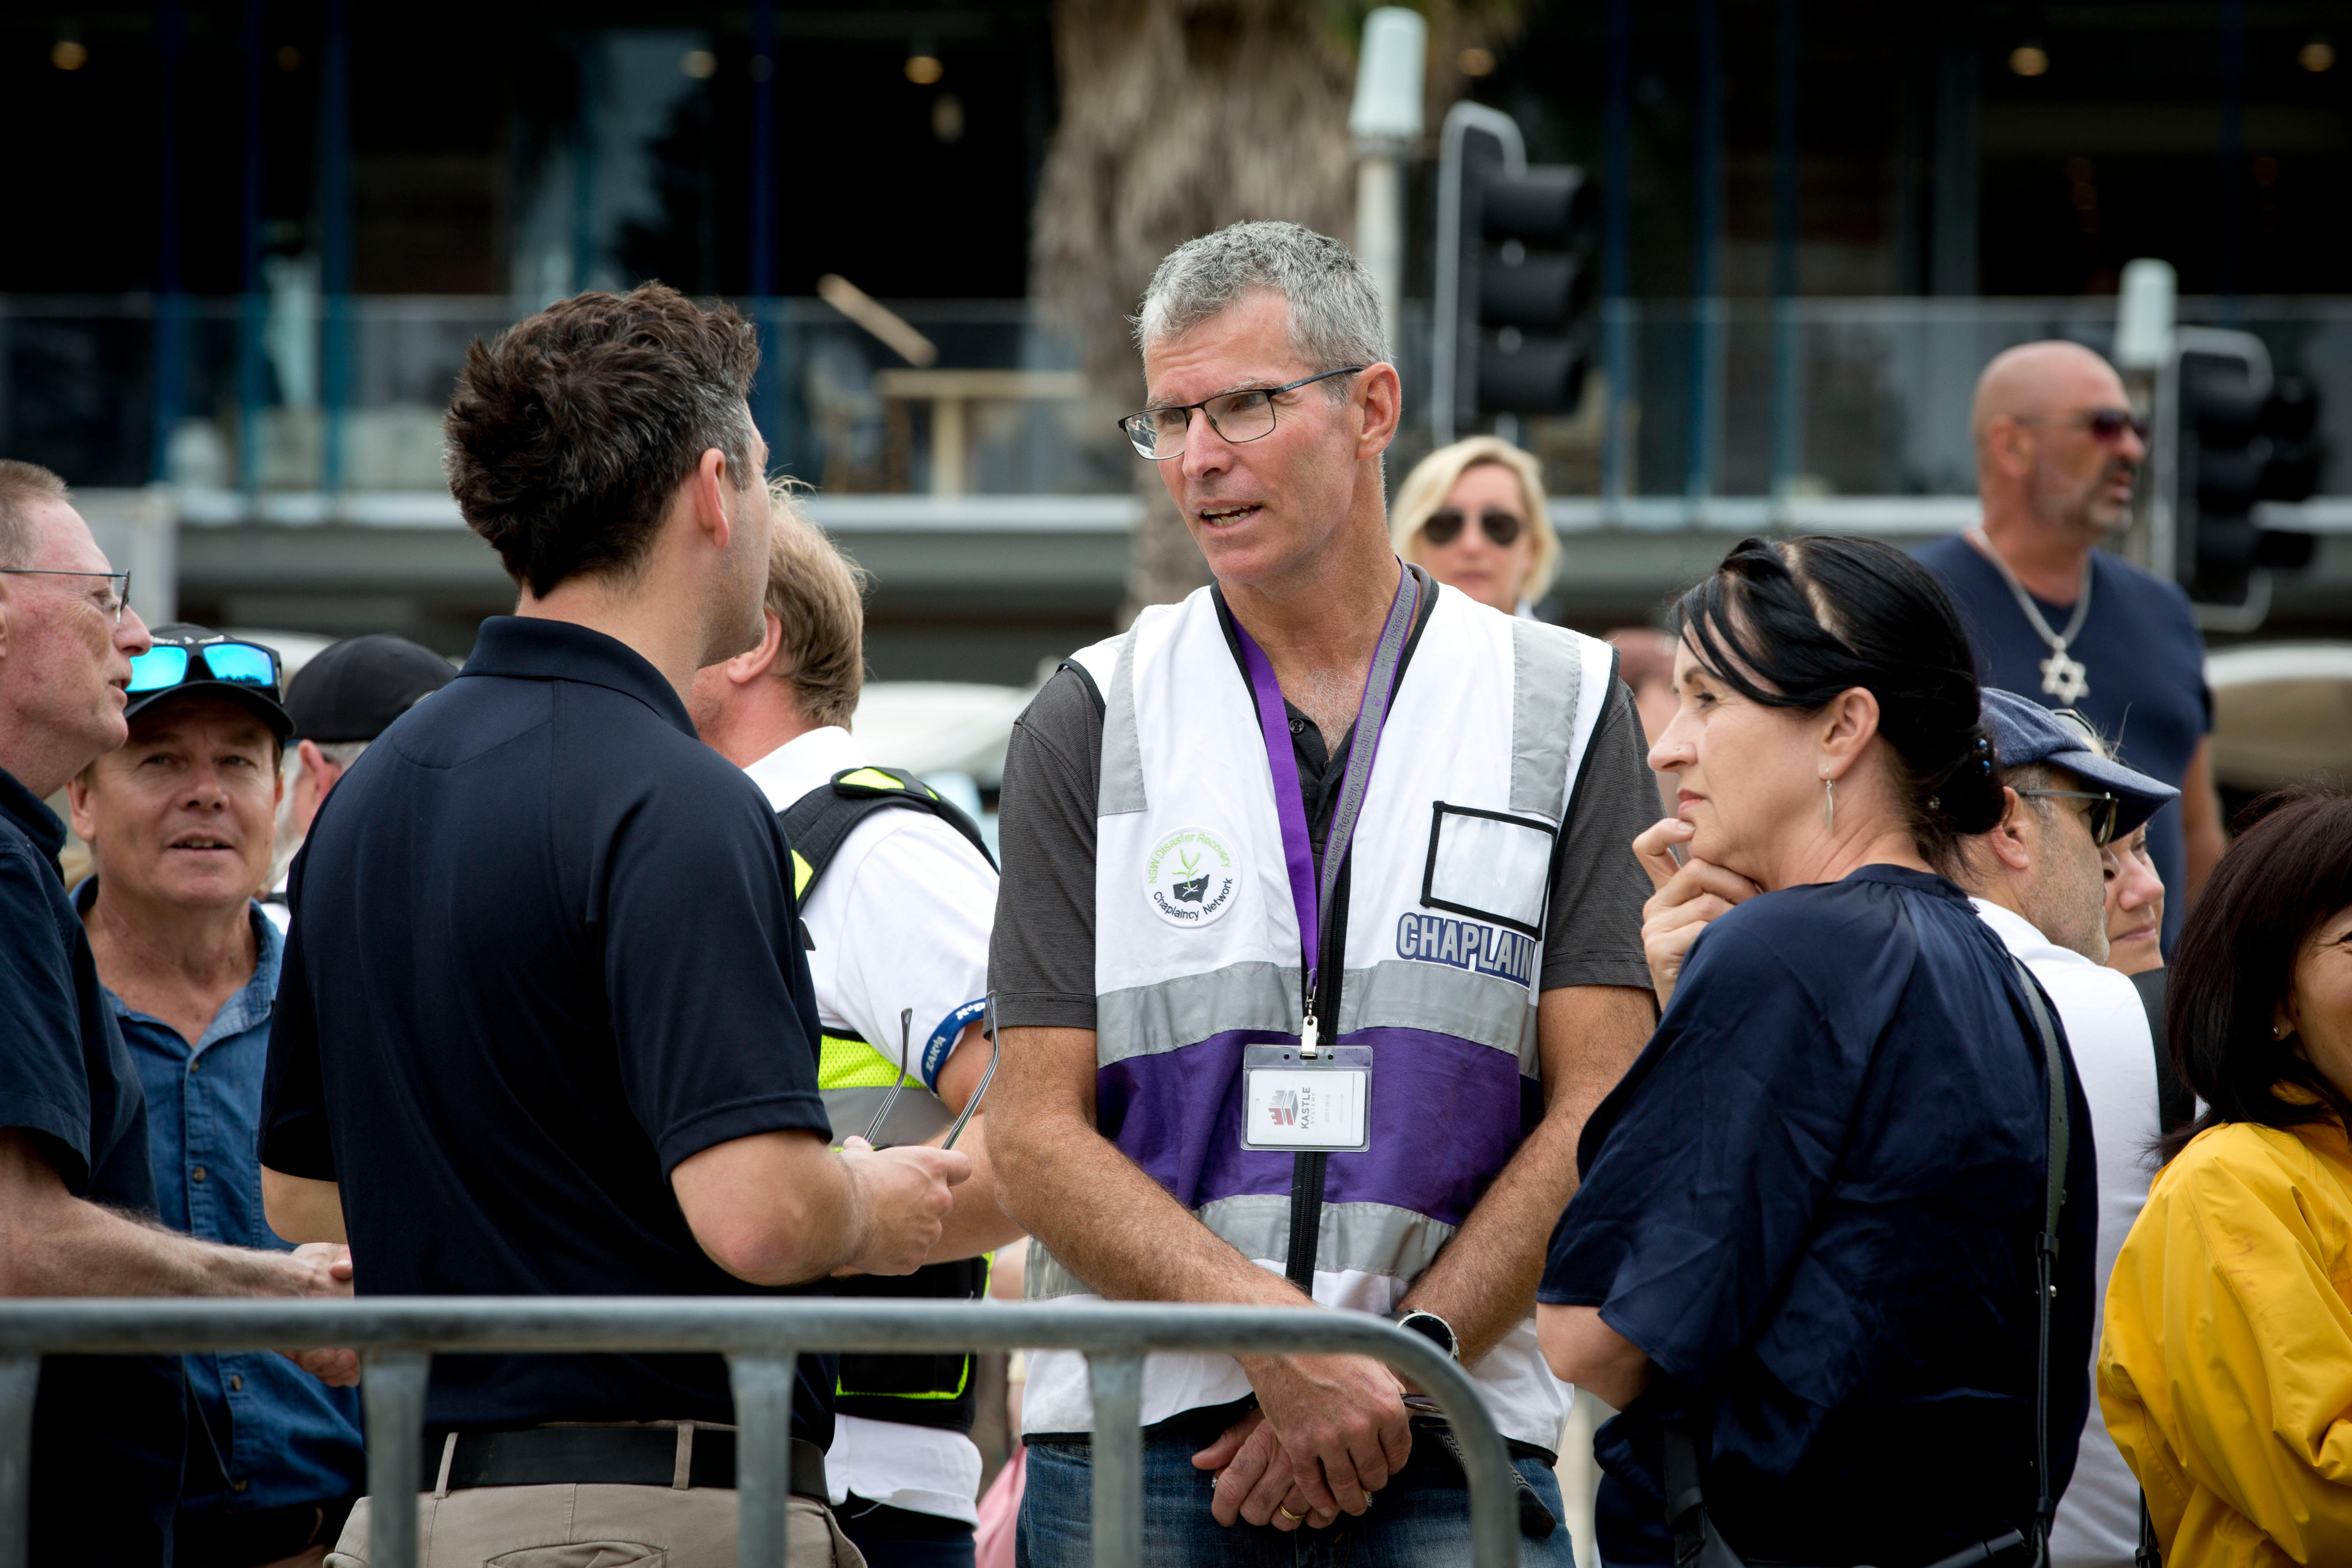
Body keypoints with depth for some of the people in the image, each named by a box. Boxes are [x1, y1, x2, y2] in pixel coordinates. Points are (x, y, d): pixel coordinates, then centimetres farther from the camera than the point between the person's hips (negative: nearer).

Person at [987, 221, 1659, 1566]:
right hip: (1138, 1450, 0)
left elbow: (1597, 1111, 1)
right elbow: (1038, 1139, 0)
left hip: (1454, 1452, 0)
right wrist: (1280, 1341, -14)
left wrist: (1396, 1367, -11)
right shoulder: (1090, 728, 7)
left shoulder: (1564, 708, 8)